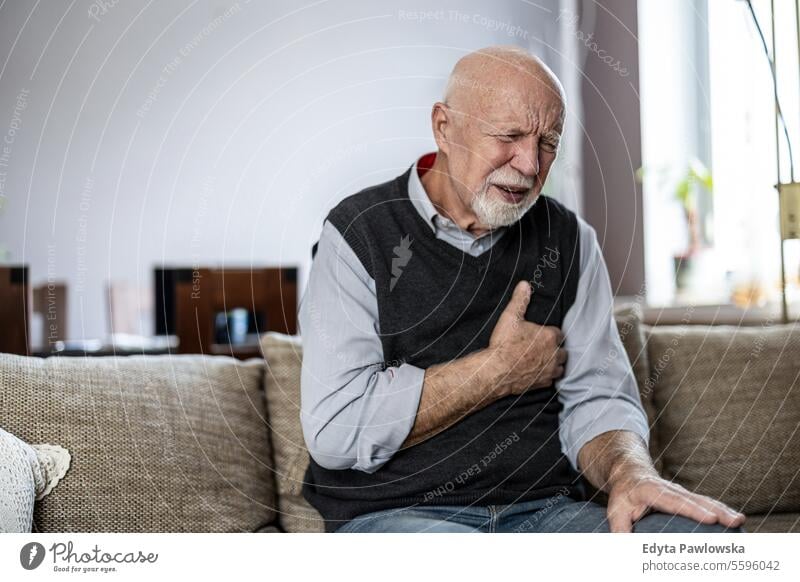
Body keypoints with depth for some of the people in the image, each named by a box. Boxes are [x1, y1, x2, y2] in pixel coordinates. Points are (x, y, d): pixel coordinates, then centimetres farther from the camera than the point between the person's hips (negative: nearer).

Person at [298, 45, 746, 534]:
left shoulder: (569, 241, 13)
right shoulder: (360, 234, -2)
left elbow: (597, 397, 9)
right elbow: (335, 429, -12)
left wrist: (630, 473, -16)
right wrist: (501, 370, -6)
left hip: (544, 509, 4)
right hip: (393, 512, -4)